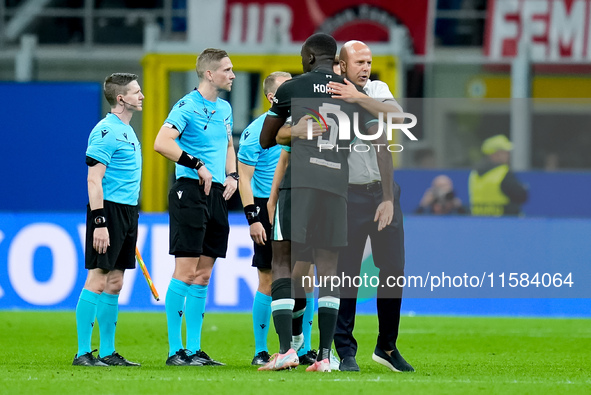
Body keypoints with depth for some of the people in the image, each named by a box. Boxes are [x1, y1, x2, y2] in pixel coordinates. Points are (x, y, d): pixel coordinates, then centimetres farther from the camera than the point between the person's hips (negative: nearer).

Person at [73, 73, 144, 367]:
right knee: (97, 280, -10)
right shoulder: (106, 131, -12)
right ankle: (83, 353, -9)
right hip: (108, 210, -9)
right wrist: (99, 222, -22)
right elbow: (94, 180, -17)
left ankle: (107, 353, 13)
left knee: (114, 284, 10)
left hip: (127, 211, 10)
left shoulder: (127, 131, 17)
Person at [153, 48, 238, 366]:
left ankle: (194, 349, 12)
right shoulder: (187, 106, -10)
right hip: (190, 190, -8)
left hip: (217, 193, 8)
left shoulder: (224, 109, 16)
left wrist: (231, 175, 13)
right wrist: (197, 165, -20)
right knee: (186, 271, -9)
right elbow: (161, 142, -22)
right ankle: (175, 350, -6)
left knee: (203, 275, 8)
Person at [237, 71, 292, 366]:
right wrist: (252, 218, -15)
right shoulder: (257, 130, -7)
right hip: (267, 210, -6)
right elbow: (244, 177, -8)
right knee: (269, 281, -4)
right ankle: (260, 351, 4)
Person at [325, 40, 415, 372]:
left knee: (393, 270, 5)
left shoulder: (377, 90, 8)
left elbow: (396, 114, -13)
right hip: (349, 195, -4)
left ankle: (387, 347, 18)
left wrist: (359, 98, -23)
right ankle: (346, 351, 2)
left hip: (384, 192, 4)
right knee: (347, 274, -5)